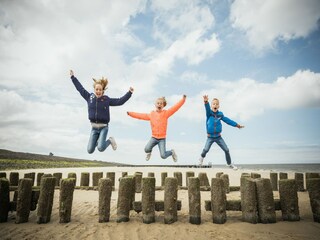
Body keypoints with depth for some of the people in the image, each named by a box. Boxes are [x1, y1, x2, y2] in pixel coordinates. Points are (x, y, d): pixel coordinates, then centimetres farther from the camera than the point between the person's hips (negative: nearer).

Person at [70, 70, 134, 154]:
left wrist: (129, 93, -15)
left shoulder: (106, 99, -4)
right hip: (94, 127, 3)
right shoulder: (89, 97, 1)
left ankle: (110, 140, 14)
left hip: (104, 127, -3)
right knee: (90, 150, 2)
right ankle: (97, 141, 36)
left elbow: (120, 101, -7)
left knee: (101, 148, -18)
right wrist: (73, 77, 18)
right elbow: (80, 88, 11)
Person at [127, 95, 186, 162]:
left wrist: (183, 100, -22)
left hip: (162, 138, -2)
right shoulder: (151, 114, 6)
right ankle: (149, 152, 19)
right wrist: (130, 113, 7)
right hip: (154, 137, 2)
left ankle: (171, 152, 22)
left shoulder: (166, 113, -2)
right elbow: (141, 116, 10)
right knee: (146, 149, -20)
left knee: (163, 156, -13)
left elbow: (175, 108, -12)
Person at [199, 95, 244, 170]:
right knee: (206, 149, -20)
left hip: (218, 137, 3)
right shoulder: (209, 113, -8)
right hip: (210, 137, -3)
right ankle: (202, 157, 16)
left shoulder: (220, 114, 2)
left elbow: (227, 120, 10)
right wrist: (206, 102, -50)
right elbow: (207, 108, -28)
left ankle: (230, 164, 26)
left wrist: (236, 125, 12)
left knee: (226, 150, 3)